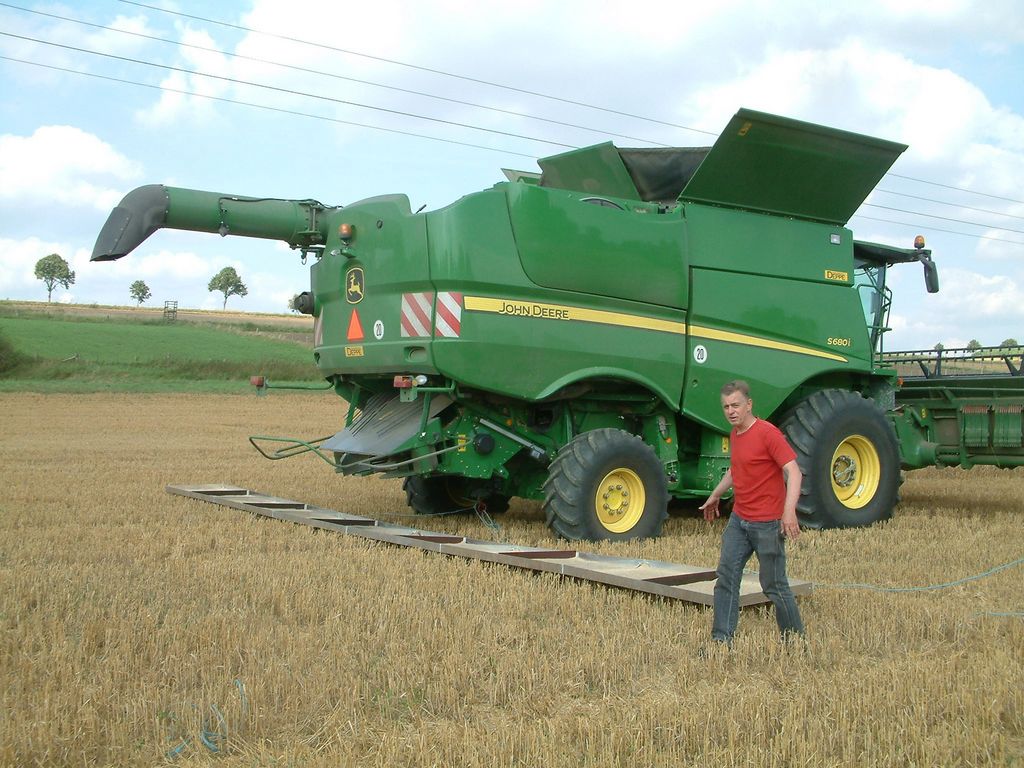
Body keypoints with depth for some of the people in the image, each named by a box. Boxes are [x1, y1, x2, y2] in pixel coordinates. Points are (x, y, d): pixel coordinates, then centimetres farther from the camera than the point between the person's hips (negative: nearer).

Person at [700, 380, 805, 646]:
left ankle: (796, 641, 19)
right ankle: (721, 641, 8)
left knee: (774, 585, 2)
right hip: (739, 520, 8)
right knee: (726, 578, 3)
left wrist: (789, 510, -35)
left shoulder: (768, 433, -16)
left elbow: (793, 472, -23)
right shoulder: (734, 435, 9)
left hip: (767, 523, -8)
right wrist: (715, 495, 37)